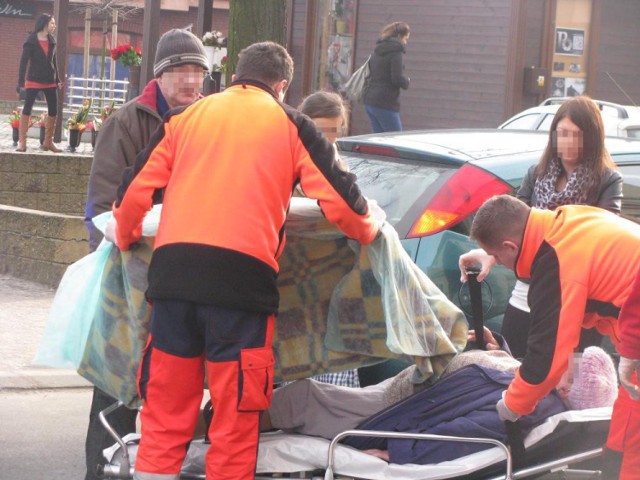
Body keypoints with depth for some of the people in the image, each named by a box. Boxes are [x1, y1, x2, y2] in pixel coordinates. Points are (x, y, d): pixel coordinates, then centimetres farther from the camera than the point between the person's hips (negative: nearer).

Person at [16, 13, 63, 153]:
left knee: (53, 111, 6)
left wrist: (57, 80, 15)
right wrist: (21, 82, -16)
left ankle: (48, 142, 16)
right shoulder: (31, 41, -10)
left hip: (50, 81, 6)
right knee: (27, 109, -8)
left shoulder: (52, 41, 7)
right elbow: (24, 62, -11)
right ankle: (22, 142, -6)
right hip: (34, 80, -6)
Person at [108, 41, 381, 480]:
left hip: (173, 274, 3)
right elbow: (338, 200, 6)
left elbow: (138, 189, 16)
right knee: (235, 419, 5)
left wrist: (125, 235, 35)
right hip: (243, 275, -3)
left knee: (164, 415, 10)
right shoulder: (292, 125, 12)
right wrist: (369, 229, 26)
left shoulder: (187, 117, 19)